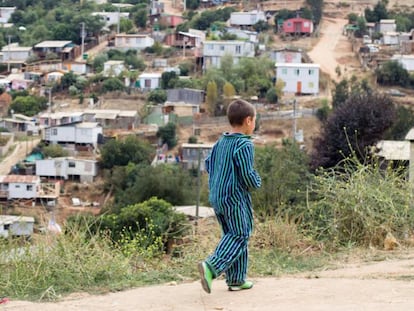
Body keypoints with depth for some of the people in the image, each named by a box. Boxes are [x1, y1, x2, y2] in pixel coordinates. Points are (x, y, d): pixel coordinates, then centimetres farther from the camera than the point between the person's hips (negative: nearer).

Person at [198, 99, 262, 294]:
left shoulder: (220, 142, 9)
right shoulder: (244, 145, -16)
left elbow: (208, 164, 17)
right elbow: (247, 174, -20)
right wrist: (257, 183, 0)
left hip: (216, 196, 8)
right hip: (235, 197, -8)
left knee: (230, 235, 15)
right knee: (239, 236, -2)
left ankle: (235, 279, 18)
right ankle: (211, 266, -21)